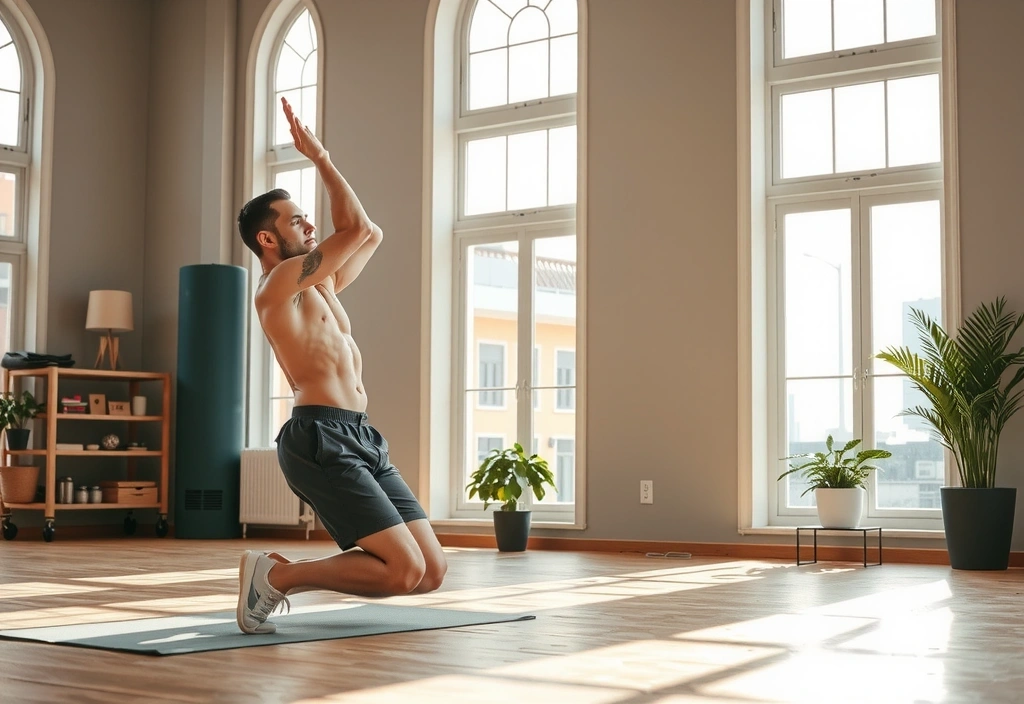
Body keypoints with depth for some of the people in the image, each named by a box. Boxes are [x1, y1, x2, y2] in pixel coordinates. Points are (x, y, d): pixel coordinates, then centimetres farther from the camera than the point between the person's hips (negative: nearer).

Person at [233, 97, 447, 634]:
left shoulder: (319, 285, 24)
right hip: (322, 439, -10)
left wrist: (318, 157, 29)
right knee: (403, 571, -18)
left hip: (361, 439, 10)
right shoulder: (277, 284, -4)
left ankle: (289, 576, 14)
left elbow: (371, 234, 30)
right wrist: (319, 157, 4)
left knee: (431, 571, 4)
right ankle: (275, 575, -5)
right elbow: (355, 227, -7)